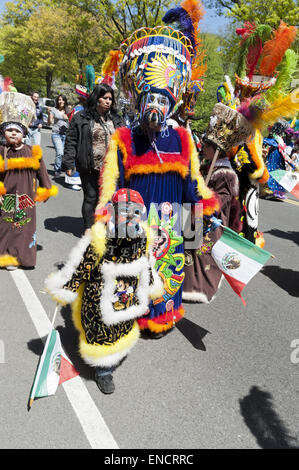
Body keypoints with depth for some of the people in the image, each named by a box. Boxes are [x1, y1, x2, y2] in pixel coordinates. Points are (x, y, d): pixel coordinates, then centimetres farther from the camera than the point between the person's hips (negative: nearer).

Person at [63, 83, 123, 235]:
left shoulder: (115, 119, 13)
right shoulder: (81, 118, -2)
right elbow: (71, 141, -3)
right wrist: (69, 163, -8)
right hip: (89, 168, -4)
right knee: (91, 197, 2)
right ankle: (88, 227, 17)